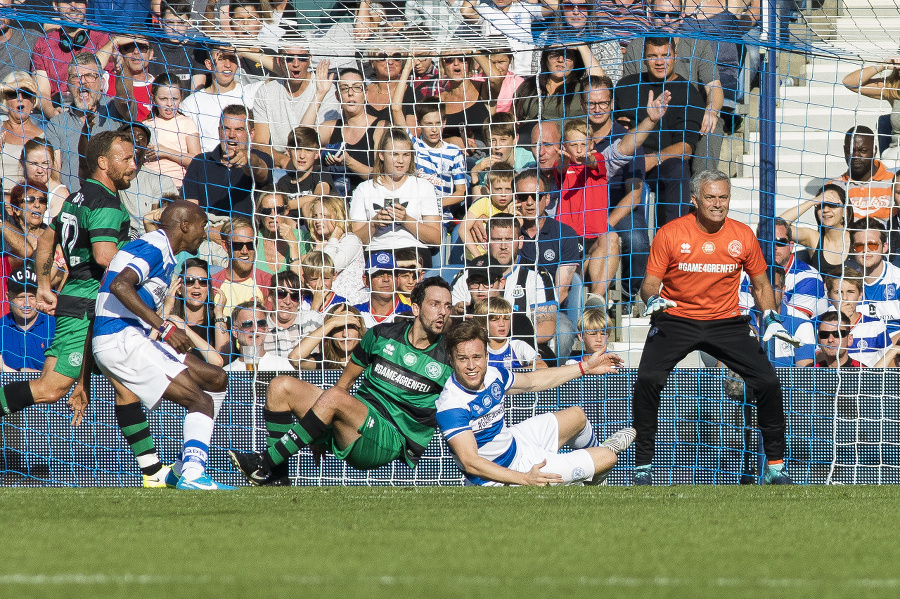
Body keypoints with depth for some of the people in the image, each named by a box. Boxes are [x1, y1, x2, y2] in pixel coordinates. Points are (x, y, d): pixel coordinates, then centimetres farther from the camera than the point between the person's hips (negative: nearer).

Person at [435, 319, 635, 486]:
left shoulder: (492, 375, -10)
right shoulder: (451, 406, -34)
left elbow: (531, 381, 10)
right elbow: (470, 462, -36)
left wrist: (585, 367, 15)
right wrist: (524, 479, -43)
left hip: (514, 442, 8)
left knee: (576, 416, 26)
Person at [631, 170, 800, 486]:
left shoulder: (743, 236, 0)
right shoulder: (670, 234, -6)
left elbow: (761, 284, 13)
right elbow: (650, 283, 0)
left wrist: (771, 317, -3)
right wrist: (652, 298, -23)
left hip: (726, 322, 2)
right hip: (675, 320, -2)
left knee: (768, 383, -13)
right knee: (648, 379, -25)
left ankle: (775, 466, 5)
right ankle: (643, 465, -10)